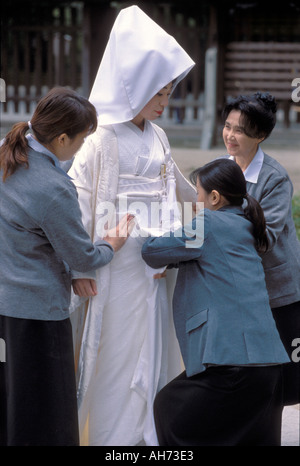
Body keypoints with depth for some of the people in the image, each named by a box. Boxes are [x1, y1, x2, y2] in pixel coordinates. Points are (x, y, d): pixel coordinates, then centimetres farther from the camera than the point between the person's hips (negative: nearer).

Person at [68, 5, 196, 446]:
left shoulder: (157, 137, 11)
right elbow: (77, 199, -15)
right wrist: (79, 268, -19)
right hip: (118, 272, -7)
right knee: (118, 357, -3)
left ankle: (148, 433, 20)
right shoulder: (102, 139, -12)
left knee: (155, 355, 11)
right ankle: (113, 436, 6)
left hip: (156, 271, 7)